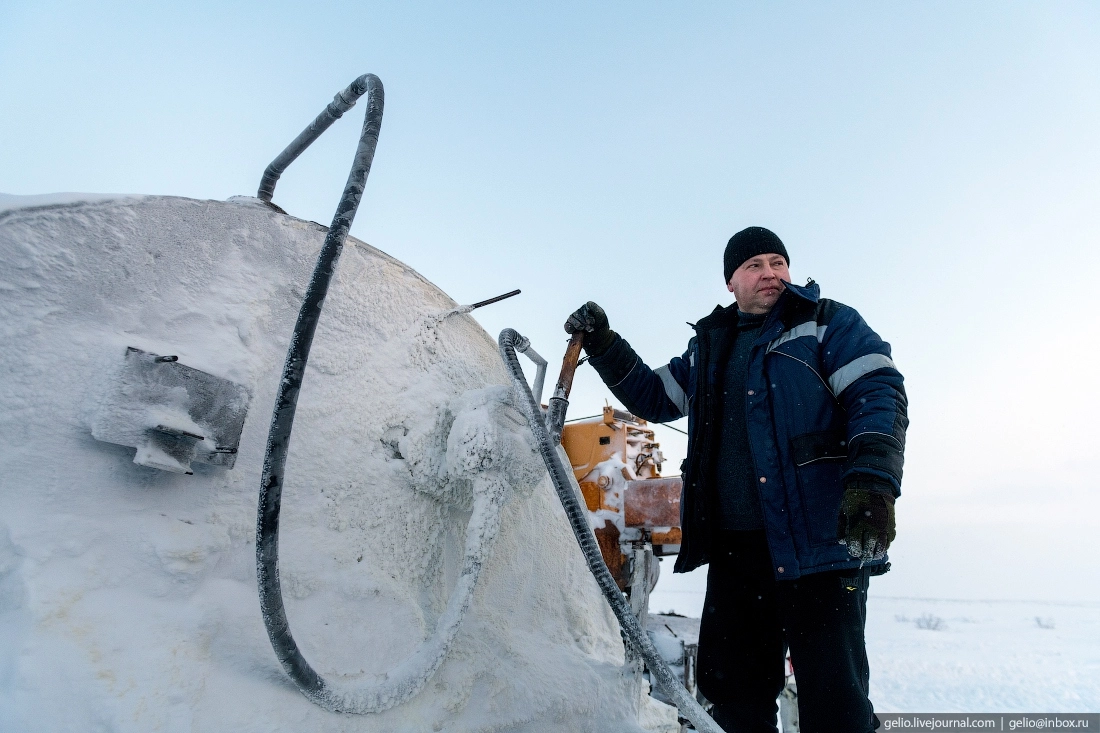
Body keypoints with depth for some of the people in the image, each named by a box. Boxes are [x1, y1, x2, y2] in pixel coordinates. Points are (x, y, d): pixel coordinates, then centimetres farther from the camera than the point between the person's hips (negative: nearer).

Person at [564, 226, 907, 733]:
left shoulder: (827, 323, 5)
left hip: (819, 540, -5)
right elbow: (654, 396, 27)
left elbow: (880, 394, -7)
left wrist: (872, 482, -22)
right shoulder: (708, 345, 21)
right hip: (733, 548, 6)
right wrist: (603, 345, 16)